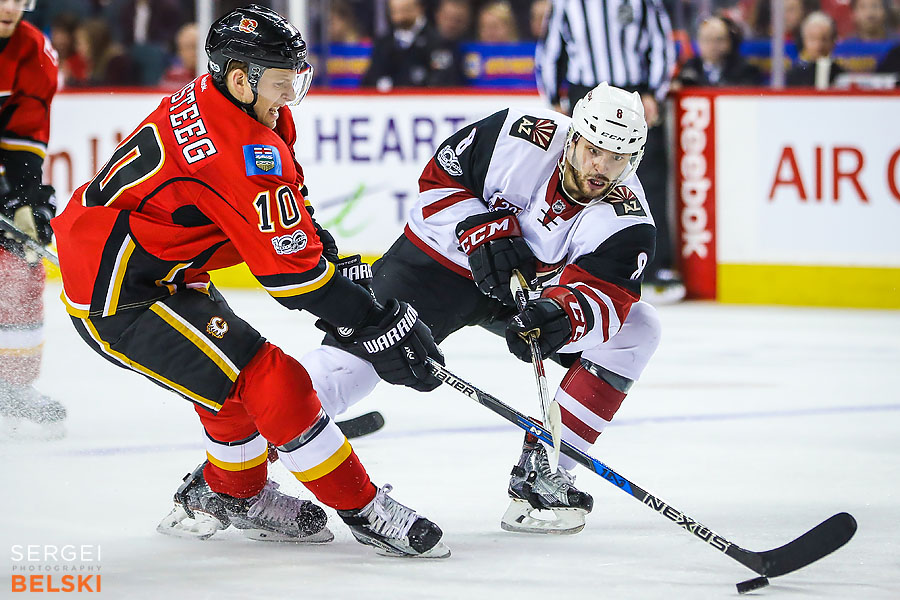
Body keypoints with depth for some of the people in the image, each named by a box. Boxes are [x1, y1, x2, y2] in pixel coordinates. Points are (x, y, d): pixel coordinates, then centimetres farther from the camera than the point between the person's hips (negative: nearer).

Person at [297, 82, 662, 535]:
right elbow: (439, 179, -13)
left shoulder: (628, 222, -22)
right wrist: (479, 229, -27)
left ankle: (540, 475, -9)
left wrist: (561, 314, -55)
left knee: (635, 330, -11)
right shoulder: (520, 137, -24)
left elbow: (599, 294, -34)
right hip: (444, 256, -3)